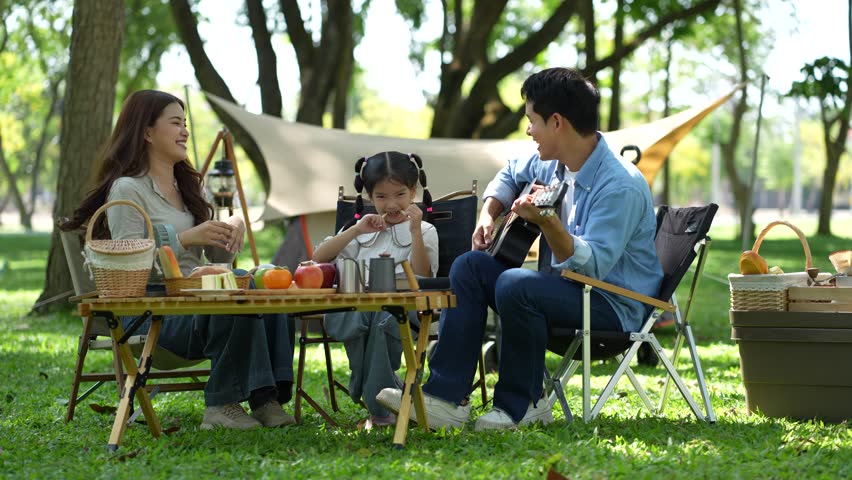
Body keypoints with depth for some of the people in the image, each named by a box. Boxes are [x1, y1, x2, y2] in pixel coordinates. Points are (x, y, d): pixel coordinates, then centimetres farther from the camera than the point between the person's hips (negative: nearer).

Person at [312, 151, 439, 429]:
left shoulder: (425, 231, 17)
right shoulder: (362, 230, 28)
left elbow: (422, 277, 0)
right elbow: (318, 259, 15)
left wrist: (415, 232, -6)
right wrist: (355, 230, 6)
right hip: (356, 304, 2)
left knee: (384, 319, -39)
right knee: (359, 319, -36)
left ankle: (379, 406, -29)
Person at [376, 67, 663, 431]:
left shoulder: (620, 186, -24)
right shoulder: (553, 162, 4)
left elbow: (591, 265, -31)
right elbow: (510, 175, 27)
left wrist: (547, 222, -43)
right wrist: (488, 215, 8)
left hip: (614, 305, -9)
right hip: (563, 286, 9)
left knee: (514, 285, -32)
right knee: (470, 265, -3)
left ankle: (521, 406, -13)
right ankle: (445, 396, -10)